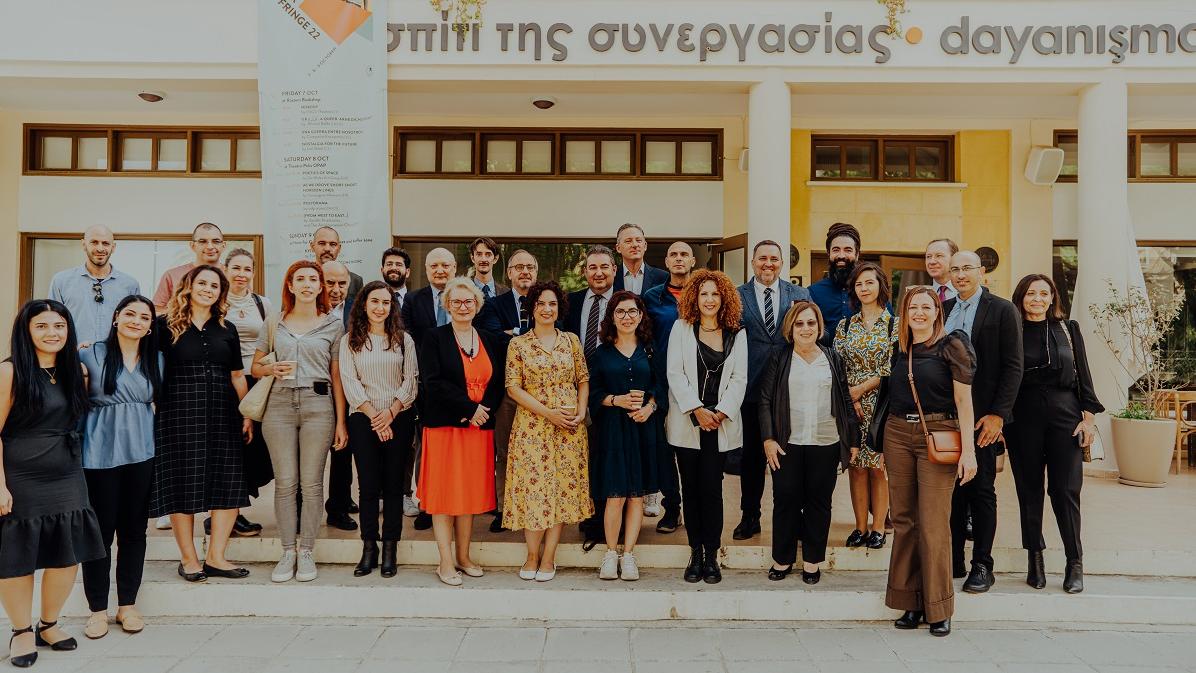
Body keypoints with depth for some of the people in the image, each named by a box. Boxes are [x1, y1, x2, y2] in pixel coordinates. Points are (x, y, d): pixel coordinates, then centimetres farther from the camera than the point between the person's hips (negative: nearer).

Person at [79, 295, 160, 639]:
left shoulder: (156, 359, 9)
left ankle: (127, 604, 20)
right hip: (99, 454, -3)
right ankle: (97, 608, 15)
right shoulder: (91, 354, -2)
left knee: (134, 529, 8)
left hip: (141, 453, 3)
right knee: (100, 529, 3)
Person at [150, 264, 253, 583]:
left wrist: (247, 416, 8)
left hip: (222, 414, 3)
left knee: (228, 485, 0)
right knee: (183, 484, 1)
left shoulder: (227, 330, 11)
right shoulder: (166, 326, 2)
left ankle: (215, 557, 10)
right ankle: (188, 558, 13)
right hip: (179, 412, -3)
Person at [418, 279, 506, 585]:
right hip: (444, 426, -4)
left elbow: (498, 385, 9)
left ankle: (463, 557, 19)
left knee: (471, 491, 8)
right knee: (444, 491, 0)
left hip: (479, 427, 4)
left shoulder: (491, 341, 11)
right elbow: (433, 382, -11)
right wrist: (471, 407, -15)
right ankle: (446, 562, 7)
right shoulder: (434, 338, -1)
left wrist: (480, 412, -8)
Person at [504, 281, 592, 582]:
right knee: (533, 486, -1)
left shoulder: (571, 340, 7)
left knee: (563, 486, 3)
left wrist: (581, 411, -7)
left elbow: (583, 380, 10)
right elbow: (513, 387, -4)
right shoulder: (518, 344, 1)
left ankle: (548, 557, 12)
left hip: (569, 427, 2)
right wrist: (547, 412, -13)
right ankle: (532, 556, 12)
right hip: (532, 426, -2)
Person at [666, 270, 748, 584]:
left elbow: (739, 379, 4)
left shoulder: (736, 335, 9)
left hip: (720, 423, 0)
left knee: (712, 488, -3)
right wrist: (697, 410, -10)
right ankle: (695, 553, 12)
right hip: (687, 421, 0)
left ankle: (712, 555, 6)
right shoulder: (681, 328, 5)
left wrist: (721, 412, -8)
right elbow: (675, 373, -2)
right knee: (691, 488, 4)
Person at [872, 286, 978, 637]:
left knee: (934, 523, -5)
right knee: (903, 520, 7)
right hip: (898, 434, 5)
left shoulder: (952, 345, -2)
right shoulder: (898, 349, 13)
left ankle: (938, 608, 6)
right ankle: (910, 602, 17)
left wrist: (968, 449, -11)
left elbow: (963, 400, -7)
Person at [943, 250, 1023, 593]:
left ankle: (982, 566, 13)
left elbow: (1013, 367, -7)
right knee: (952, 490, 9)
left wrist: (998, 415, -13)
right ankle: (953, 561, 19)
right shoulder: (943, 310, 11)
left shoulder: (1003, 310, -3)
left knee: (982, 492, 4)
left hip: (983, 417, -4)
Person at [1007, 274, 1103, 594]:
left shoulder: (1068, 329, 9)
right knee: (1029, 489, 5)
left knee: (1065, 489, -2)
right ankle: (1035, 558, 16)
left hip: (1065, 414, 0)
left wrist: (1088, 416, 0)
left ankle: (1075, 562, 9)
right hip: (1023, 417, 0)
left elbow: (1083, 375, 8)